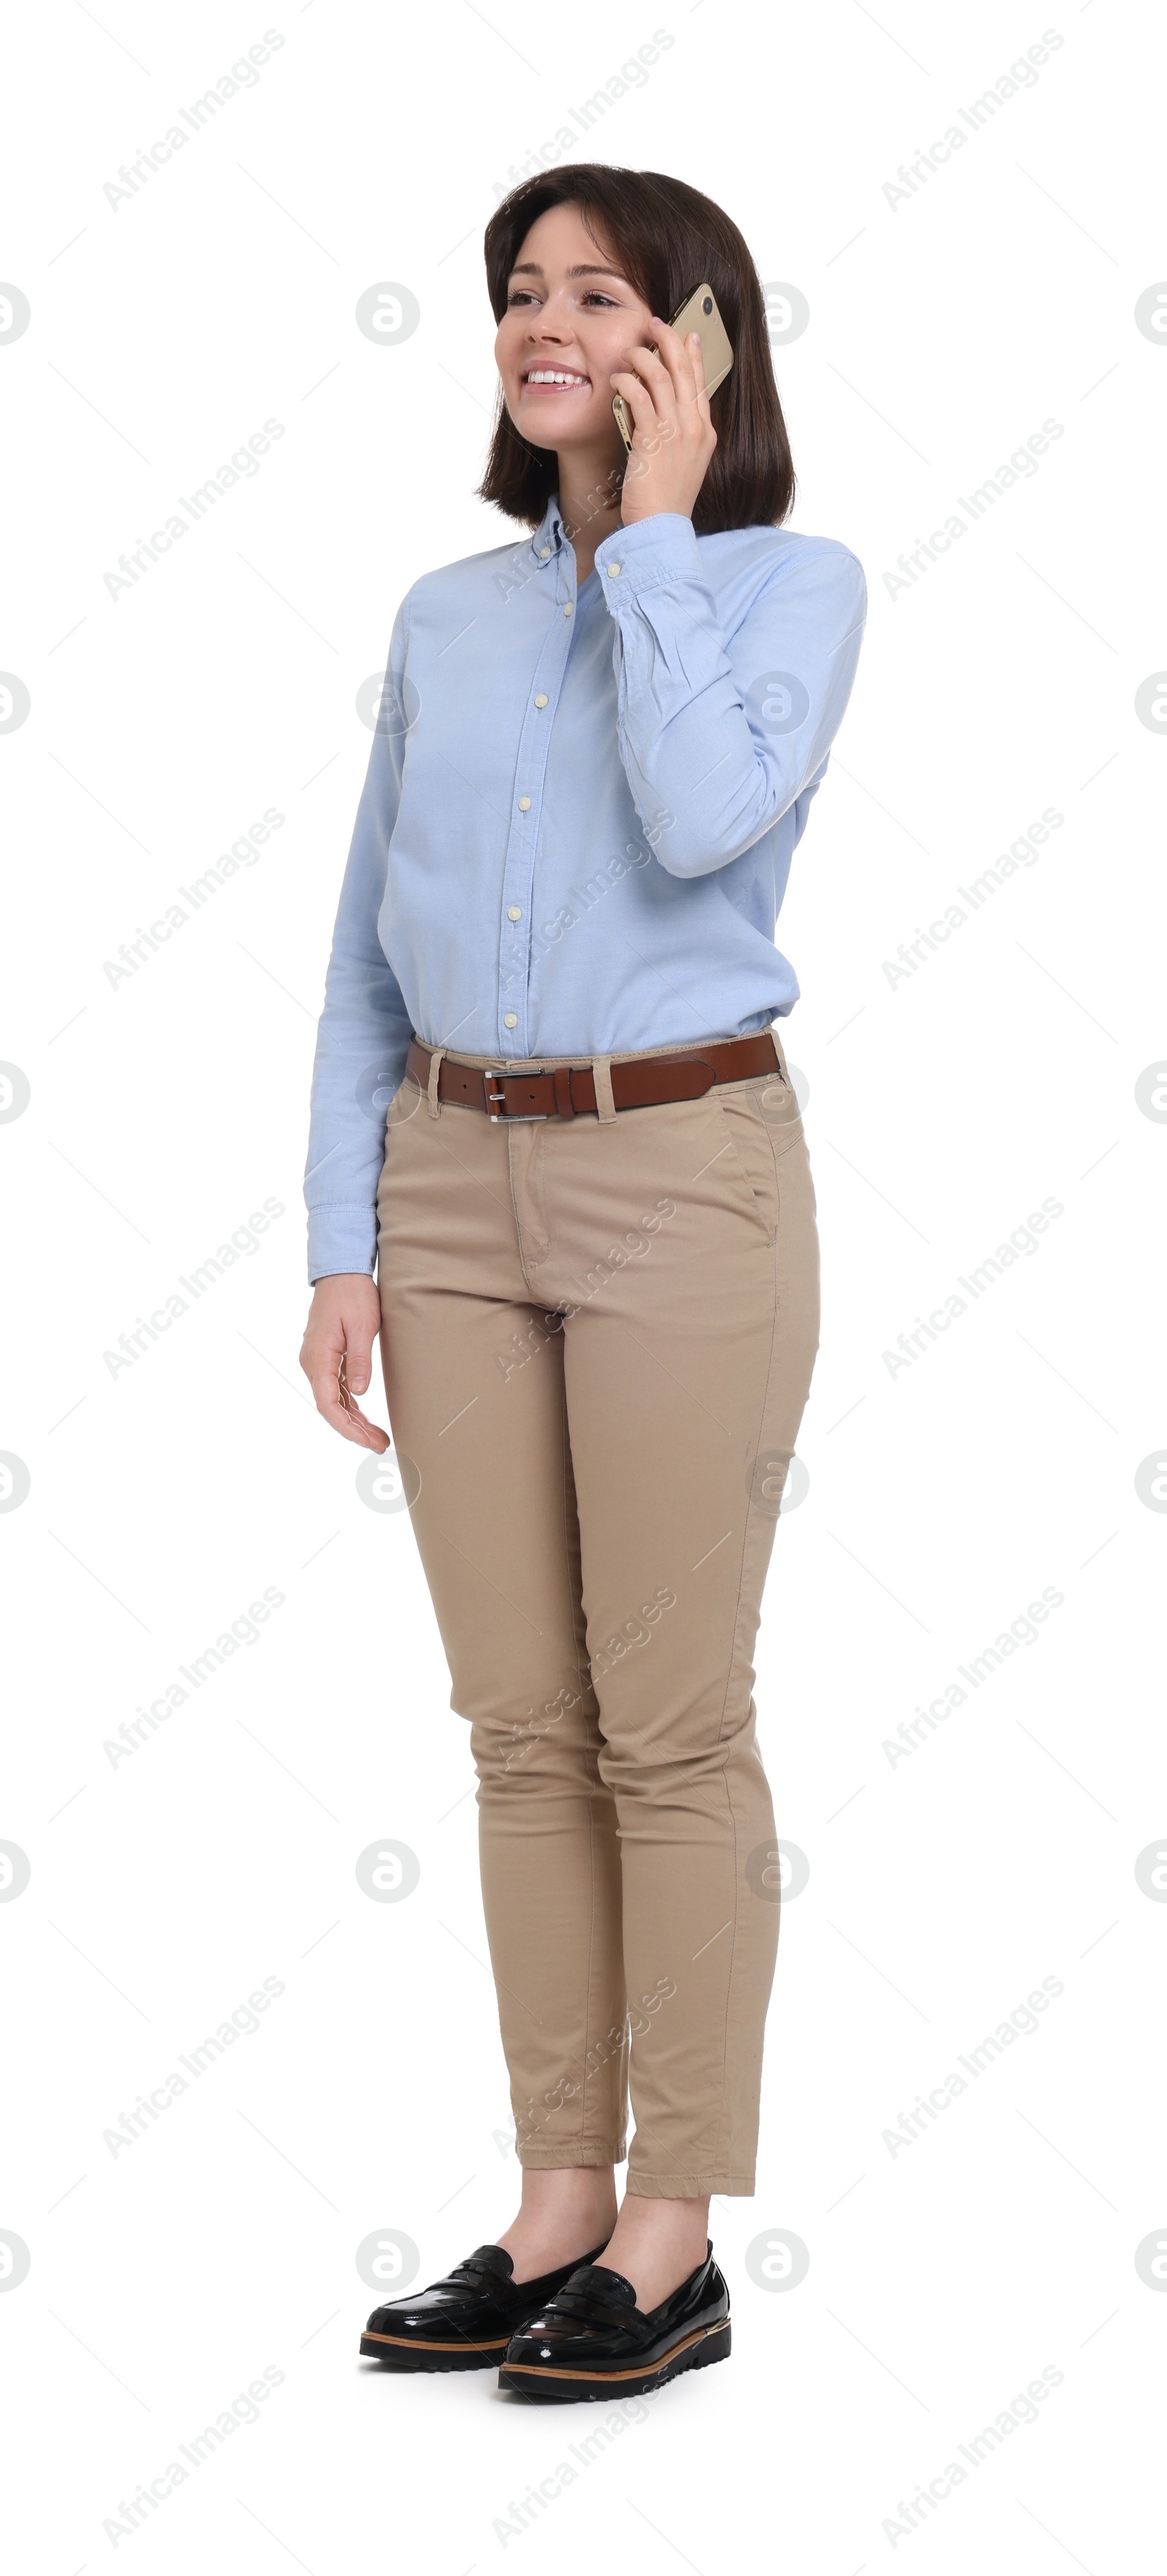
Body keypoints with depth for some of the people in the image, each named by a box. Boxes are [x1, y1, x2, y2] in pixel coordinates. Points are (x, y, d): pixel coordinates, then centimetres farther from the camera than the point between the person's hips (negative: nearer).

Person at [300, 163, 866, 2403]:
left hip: (682, 1174, -5)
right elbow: (366, 956, 12)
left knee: (670, 1729, 0)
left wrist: (650, 532, -11)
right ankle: (558, 2207, 18)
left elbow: (704, 822, -21)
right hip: (454, 1184, 5)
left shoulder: (789, 581, -1)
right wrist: (343, 1246, 5)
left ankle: (676, 2241, 11)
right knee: (523, 1729, 8)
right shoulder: (444, 615, 12)